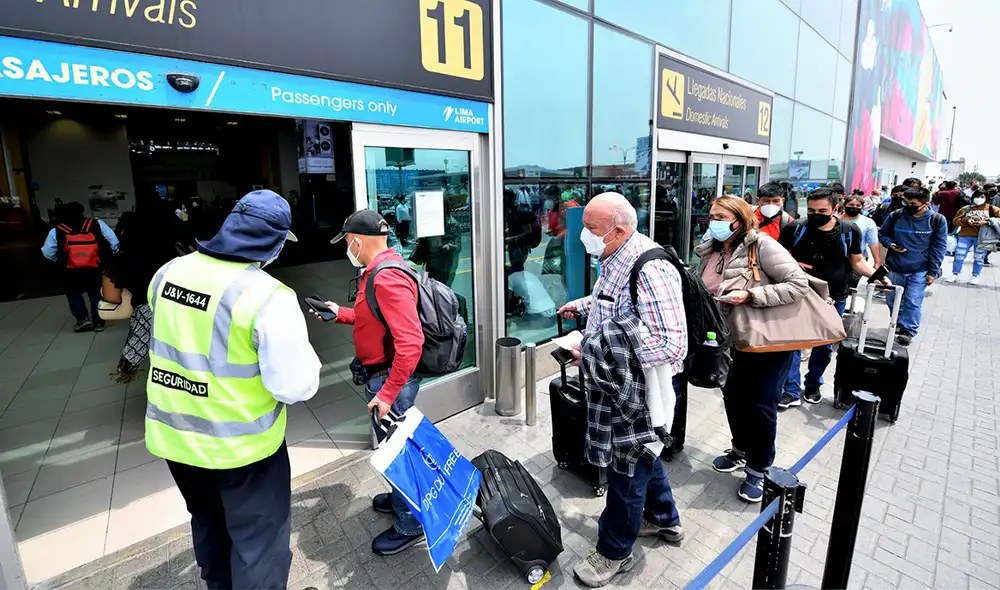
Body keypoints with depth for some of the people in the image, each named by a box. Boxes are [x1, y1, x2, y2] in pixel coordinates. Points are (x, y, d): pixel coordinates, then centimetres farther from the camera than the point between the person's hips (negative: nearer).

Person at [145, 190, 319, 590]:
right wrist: (299, 346, -6)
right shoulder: (268, 296, -26)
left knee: (209, 524, 30)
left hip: (174, 436, 7)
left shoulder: (168, 272, -4)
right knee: (259, 539, 14)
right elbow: (295, 387, -23)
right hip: (241, 445, -7)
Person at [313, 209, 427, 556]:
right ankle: (401, 497, 47)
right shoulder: (379, 270, 8)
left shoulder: (387, 279, -25)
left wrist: (387, 393, -28)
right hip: (382, 374, 10)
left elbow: (411, 342, -31)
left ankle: (409, 527, 26)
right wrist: (340, 314, 20)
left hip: (391, 378, -10)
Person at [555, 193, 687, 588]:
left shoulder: (650, 270, -28)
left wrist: (599, 350, -30)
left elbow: (671, 345, -31)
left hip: (637, 390, -10)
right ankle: (664, 520, 52)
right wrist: (583, 305, 15)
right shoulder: (617, 259, 3)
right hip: (620, 384, 10)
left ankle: (614, 552, 33)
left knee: (626, 470, 10)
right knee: (641, 457, 27)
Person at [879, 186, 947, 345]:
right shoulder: (896, 215, -4)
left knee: (913, 303, -2)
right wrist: (891, 244, -11)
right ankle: (899, 323, 33)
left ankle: (908, 330, 10)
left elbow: (939, 247, -2)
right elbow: (882, 234, 11)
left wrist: (933, 272, -5)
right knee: (892, 300, 13)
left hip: (919, 271, -2)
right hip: (894, 268, 3)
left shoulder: (937, 220, -6)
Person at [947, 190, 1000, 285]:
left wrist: (987, 222, -15)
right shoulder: (965, 209, 9)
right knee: (959, 255, -1)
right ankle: (955, 274, 10)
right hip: (965, 235, 0)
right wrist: (966, 220, -14)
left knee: (979, 258, 7)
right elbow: (956, 221, 5)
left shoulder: (990, 208, 8)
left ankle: (975, 276, 18)